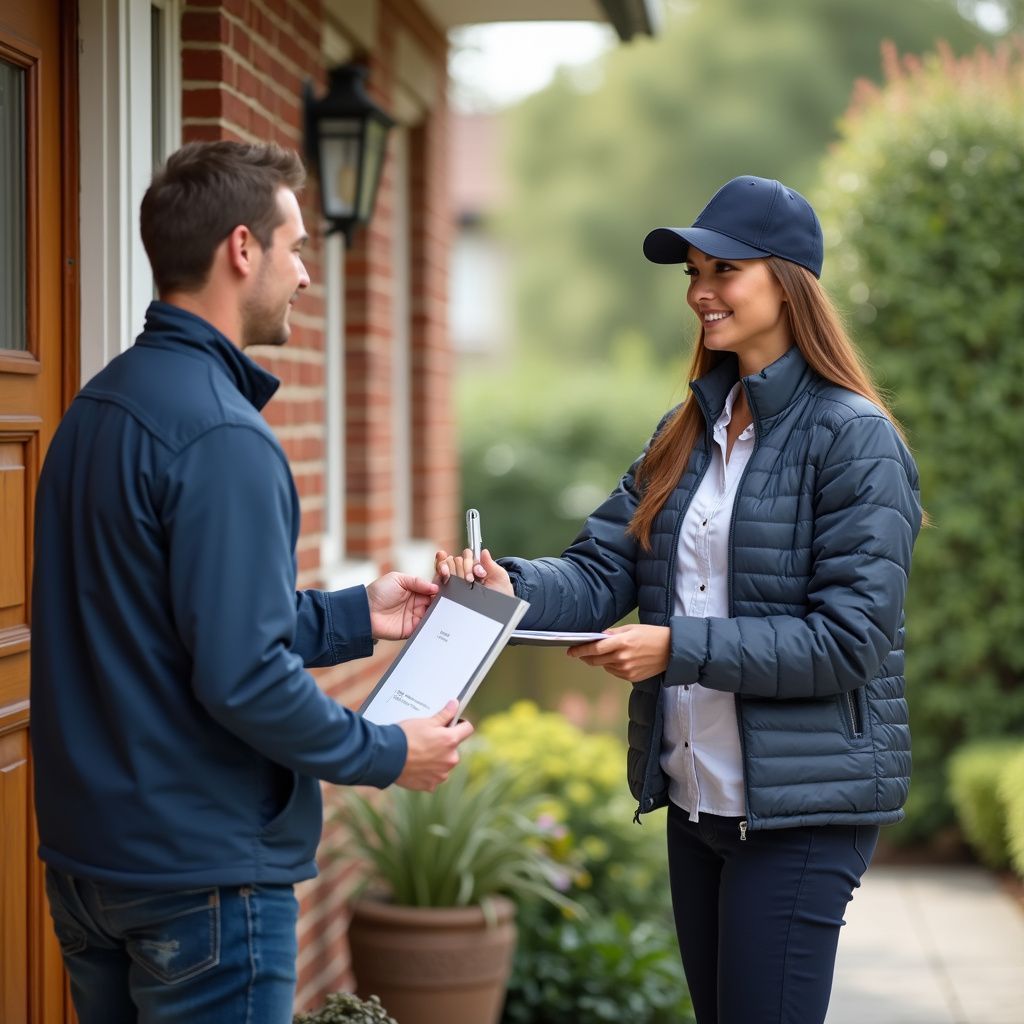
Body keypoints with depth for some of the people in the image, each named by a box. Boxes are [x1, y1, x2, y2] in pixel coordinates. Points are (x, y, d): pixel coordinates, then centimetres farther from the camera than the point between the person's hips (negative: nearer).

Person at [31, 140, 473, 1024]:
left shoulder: (96, 406, 9)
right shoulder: (222, 435, -20)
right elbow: (241, 678, -24)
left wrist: (353, 617, 17)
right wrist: (388, 754, -10)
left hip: (85, 853, 9)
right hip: (201, 869, -9)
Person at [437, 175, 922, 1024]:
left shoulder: (854, 438, -12)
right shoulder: (687, 432, 10)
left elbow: (850, 637, -17)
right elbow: (601, 573, 3)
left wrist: (678, 648, -23)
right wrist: (514, 587, -18)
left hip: (801, 809, -7)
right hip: (695, 796, 7)